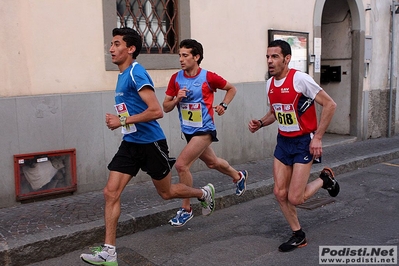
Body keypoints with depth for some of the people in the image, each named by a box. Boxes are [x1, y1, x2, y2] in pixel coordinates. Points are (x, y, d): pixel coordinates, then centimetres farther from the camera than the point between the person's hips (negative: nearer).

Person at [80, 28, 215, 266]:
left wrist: (122, 121, -22)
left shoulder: (137, 73, -17)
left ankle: (205, 193, 38)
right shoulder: (122, 75, 11)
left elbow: (156, 111, -26)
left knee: (166, 192, 10)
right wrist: (119, 120, 7)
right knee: (111, 192, -2)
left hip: (151, 143, -8)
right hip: (130, 143, 8)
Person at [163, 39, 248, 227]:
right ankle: (238, 176, 54)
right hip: (188, 131, 6)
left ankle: (186, 209, 1)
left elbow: (231, 88, 4)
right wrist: (177, 99, -18)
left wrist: (223, 105, -10)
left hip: (204, 130, -6)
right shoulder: (176, 79, -2)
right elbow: (166, 107, 1)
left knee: (181, 164, -18)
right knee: (212, 162, 24)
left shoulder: (208, 77, -13)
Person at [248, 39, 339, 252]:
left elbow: (330, 105, -16)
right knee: (280, 193, 3)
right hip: (283, 141, 7)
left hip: (304, 142, -6)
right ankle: (298, 236, 22)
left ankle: (325, 179, 22)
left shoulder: (300, 79, -19)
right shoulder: (269, 83, 3)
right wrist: (260, 123, -1)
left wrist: (317, 137, -18)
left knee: (294, 198, -8)